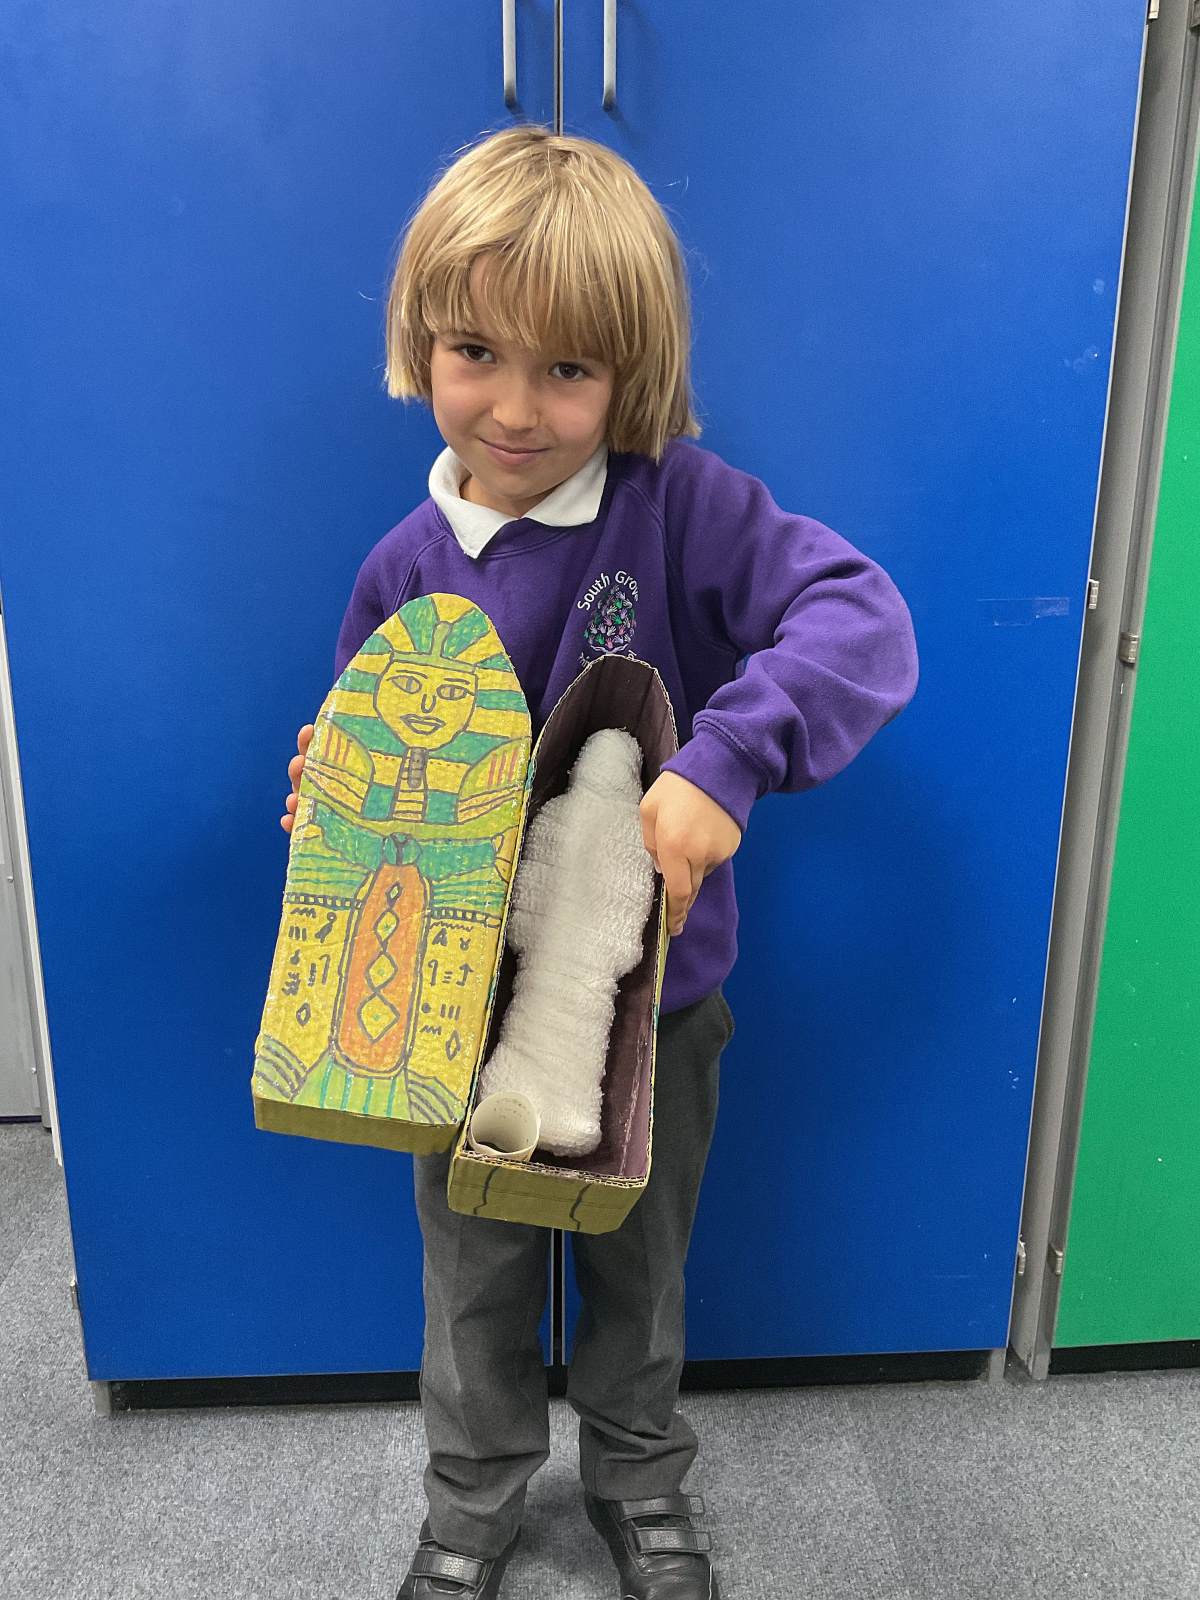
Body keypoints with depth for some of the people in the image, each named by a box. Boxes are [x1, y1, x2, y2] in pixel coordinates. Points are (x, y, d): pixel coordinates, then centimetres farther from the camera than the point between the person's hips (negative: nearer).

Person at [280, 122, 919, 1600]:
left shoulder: (685, 505, -16)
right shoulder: (405, 568, -7)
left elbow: (861, 619, -28)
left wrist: (726, 762, -41)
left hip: (653, 992, -1)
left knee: (640, 1264, 22)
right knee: (477, 1278, 20)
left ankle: (640, 1477, 52)